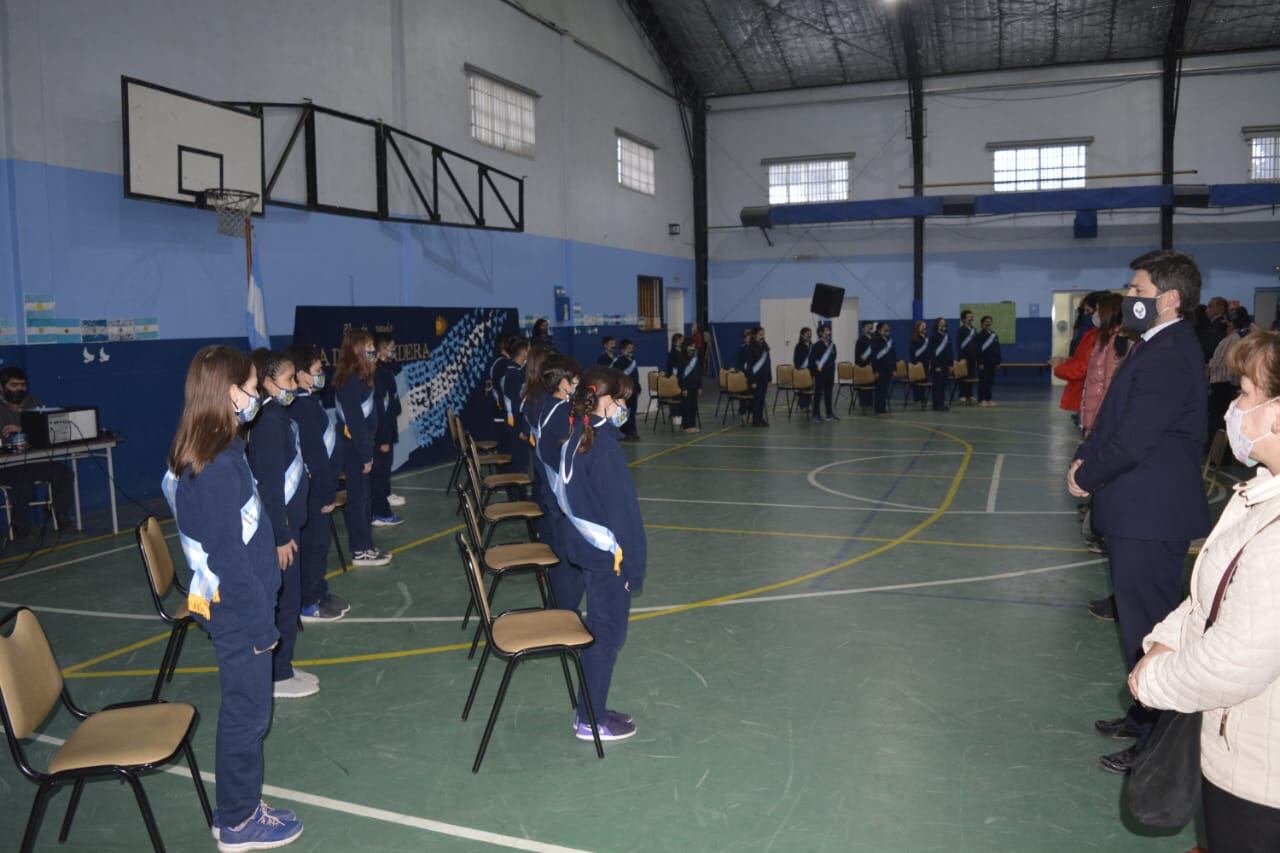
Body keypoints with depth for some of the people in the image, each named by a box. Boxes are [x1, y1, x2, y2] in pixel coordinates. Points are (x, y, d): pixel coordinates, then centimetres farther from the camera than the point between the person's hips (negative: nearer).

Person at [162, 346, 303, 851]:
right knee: (247, 712, 6)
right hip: (237, 608, -9)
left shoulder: (195, 455, 4)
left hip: (222, 601, 9)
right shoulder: (219, 467, -26)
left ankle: (236, 808, 35)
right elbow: (229, 556, -24)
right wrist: (261, 621, -16)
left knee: (241, 708, 20)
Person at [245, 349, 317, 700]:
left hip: (288, 520, 9)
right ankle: (277, 677, 14)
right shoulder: (270, 420, -19)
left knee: (287, 599, 17)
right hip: (279, 526, -9)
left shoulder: (278, 414, 9)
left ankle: (281, 668, 28)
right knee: (284, 601, 1)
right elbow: (269, 482, -21)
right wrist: (280, 536, -20)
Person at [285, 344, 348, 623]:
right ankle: (308, 604, 9)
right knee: (313, 545, 0)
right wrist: (327, 493, -18)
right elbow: (314, 455, -22)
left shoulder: (307, 403, 11)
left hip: (318, 487, 10)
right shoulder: (304, 408, -21)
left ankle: (319, 594, 29)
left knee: (318, 542, 18)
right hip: (315, 490, -10)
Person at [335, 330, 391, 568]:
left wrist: (367, 451, 10)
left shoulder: (357, 378, 11)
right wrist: (366, 455, -18)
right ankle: (361, 551, 8)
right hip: (354, 447, -9)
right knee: (358, 497, -1)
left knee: (362, 496, 14)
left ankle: (364, 545, 23)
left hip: (357, 445, 9)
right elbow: (355, 421, -21)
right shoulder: (352, 381, -18)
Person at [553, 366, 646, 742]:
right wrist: (631, 565, -13)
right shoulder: (604, 446, -22)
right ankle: (591, 721, 16)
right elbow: (619, 510, -20)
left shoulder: (576, 437, 4)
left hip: (587, 548, 9)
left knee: (600, 631, 19)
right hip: (608, 555, -9)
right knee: (607, 636, 4)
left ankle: (593, 710, 30)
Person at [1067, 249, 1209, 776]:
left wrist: (1087, 477, -10)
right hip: (1139, 512, 10)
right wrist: (1086, 457, 1)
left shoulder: (1170, 357, -21)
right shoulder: (1157, 347, 12)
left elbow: (1134, 439, -24)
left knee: (1148, 629, 0)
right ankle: (1147, 717, 37)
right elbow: (1116, 420, 15)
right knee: (1142, 621, 21)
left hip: (1150, 517, -10)